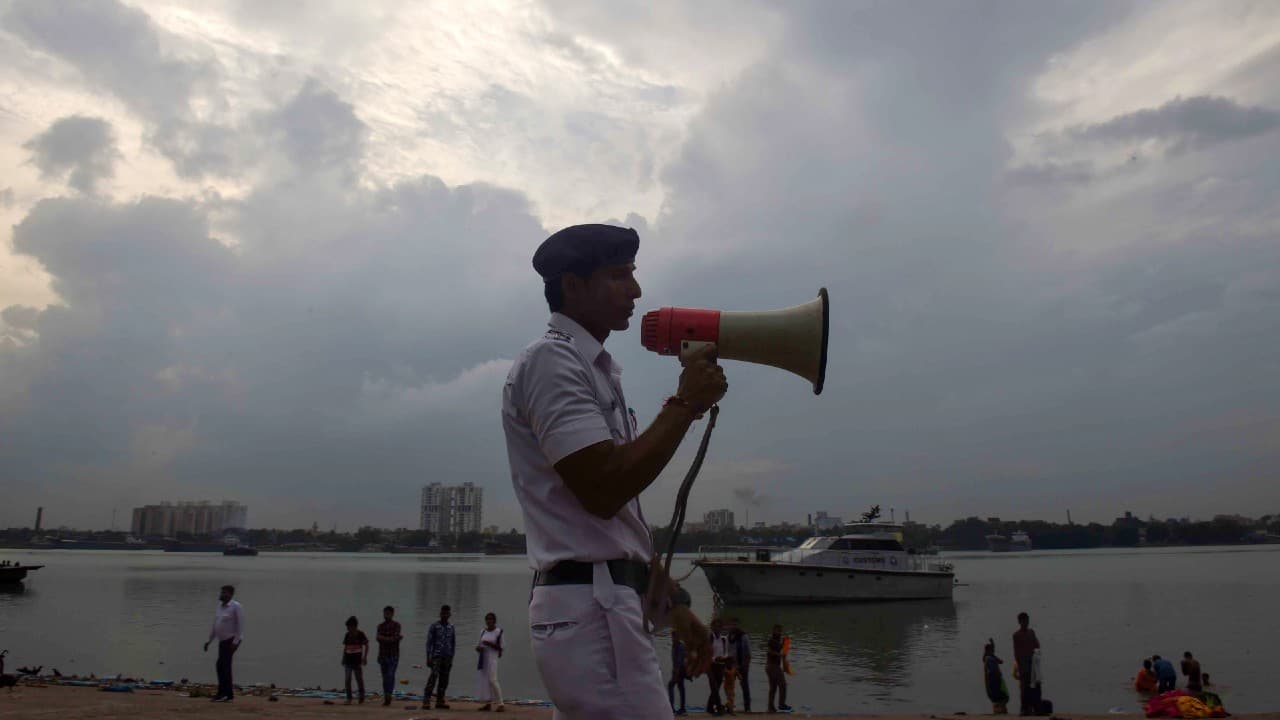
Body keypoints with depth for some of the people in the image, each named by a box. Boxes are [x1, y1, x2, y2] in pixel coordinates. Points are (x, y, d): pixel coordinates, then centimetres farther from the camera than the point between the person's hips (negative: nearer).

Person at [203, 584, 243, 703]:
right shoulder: (220, 606, 10)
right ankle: (229, 695, 9)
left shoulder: (236, 606, -14)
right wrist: (209, 641, 12)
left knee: (221, 665, -15)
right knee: (225, 667, 5)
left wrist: (235, 642, -22)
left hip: (232, 640, -8)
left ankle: (223, 693, -11)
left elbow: (240, 625, -17)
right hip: (223, 641, 8)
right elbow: (215, 625, 16)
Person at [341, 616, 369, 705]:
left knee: (359, 679, 5)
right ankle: (349, 699, 0)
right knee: (347, 679, -4)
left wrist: (365, 657, -7)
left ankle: (362, 699, 16)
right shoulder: (347, 635, 7)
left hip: (357, 660, -4)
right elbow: (345, 647, 15)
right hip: (348, 660, 4)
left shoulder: (361, 634, -5)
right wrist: (343, 659, 12)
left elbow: (366, 646, -2)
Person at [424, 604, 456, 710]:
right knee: (433, 678, -15)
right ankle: (426, 701, -15)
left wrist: (451, 659, 12)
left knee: (444, 681, 4)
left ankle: (439, 702, 9)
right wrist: (428, 658, -9)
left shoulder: (451, 627, 11)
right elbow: (429, 642, -3)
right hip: (436, 657, -4)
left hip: (447, 658, 5)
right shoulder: (434, 626, -2)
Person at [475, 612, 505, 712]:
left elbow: (500, 648, -6)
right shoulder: (483, 631, 13)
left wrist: (489, 644, -19)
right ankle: (488, 703, 10)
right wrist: (478, 648, -6)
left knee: (492, 680, -15)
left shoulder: (498, 631, -4)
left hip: (492, 659, -6)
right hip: (482, 659, 6)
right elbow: (478, 645, 17)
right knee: (484, 681, 4)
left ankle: (501, 704, -14)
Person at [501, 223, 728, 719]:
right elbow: (603, 491, -21)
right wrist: (685, 403, -12)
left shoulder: (595, 369, 20)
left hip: (597, 606, 10)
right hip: (590, 611, -10)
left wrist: (670, 603, 21)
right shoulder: (552, 361, -10)